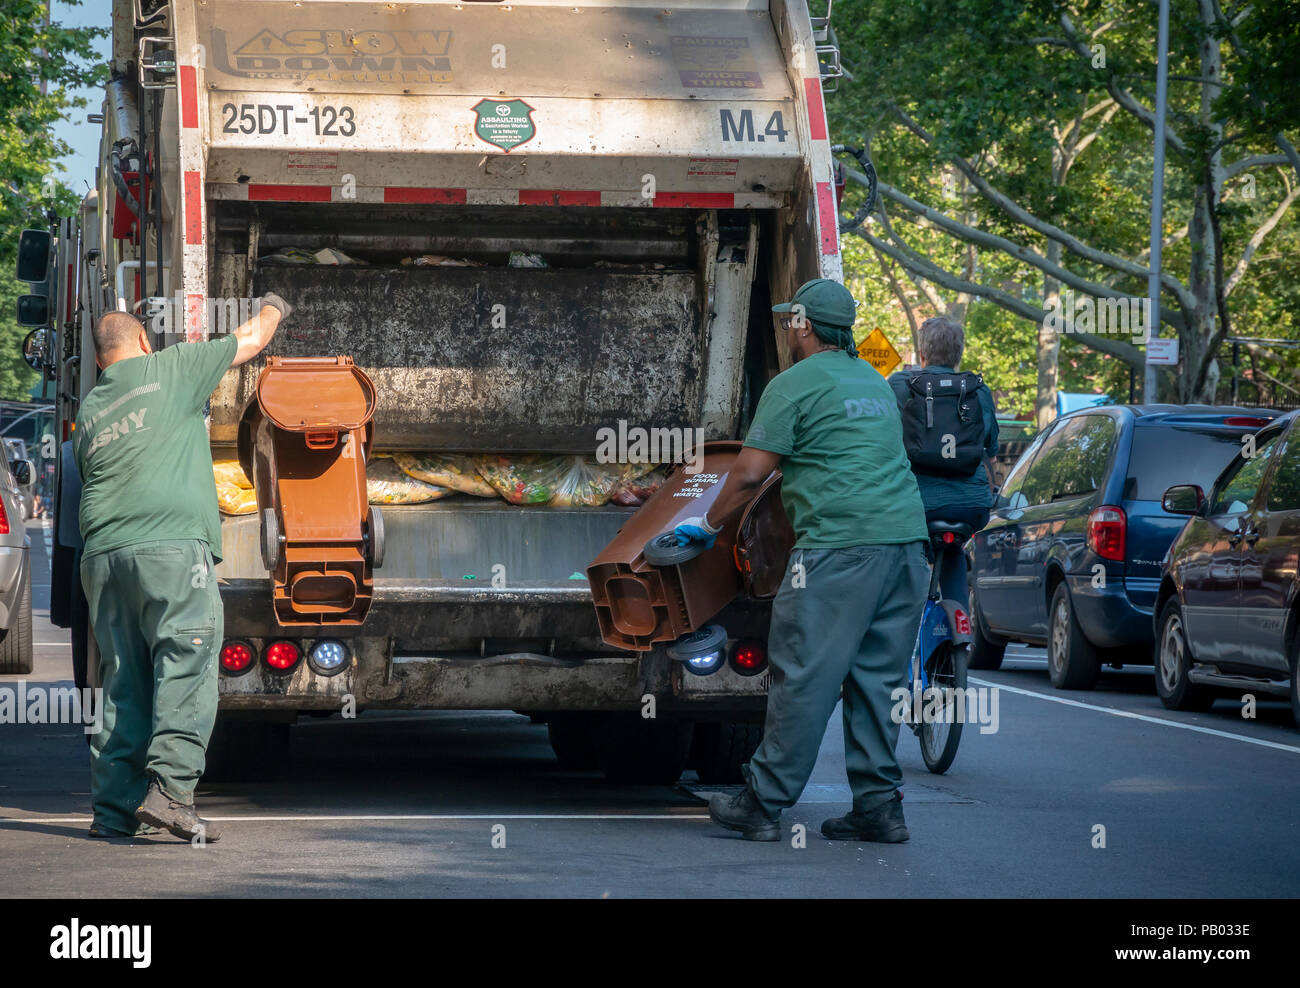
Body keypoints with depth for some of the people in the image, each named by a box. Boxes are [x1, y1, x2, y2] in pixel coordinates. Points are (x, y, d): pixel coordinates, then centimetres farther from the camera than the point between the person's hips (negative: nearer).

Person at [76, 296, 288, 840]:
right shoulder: (170, 368, 8)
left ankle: (114, 809, 4)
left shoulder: (89, 410, 22)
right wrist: (272, 308, 39)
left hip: (102, 553, 6)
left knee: (124, 681, 8)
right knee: (185, 670, -10)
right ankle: (168, 789, -23)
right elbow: (249, 341, 19)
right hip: (170, 544, -6)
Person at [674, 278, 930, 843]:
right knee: (875, 678, 11)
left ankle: (763, 805, 1)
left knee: (803, 678, -3)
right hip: (906, 538, 8)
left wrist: (707, 525, 11)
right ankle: (879, 805, 10)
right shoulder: (873, 381, 23)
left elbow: (750, 474, -3)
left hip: (841, 545, -8)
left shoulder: (795, 385, -1)